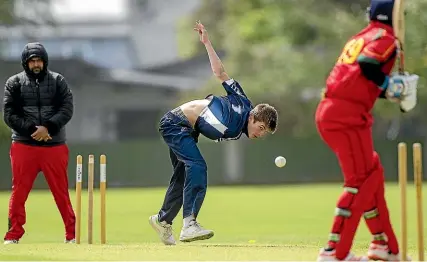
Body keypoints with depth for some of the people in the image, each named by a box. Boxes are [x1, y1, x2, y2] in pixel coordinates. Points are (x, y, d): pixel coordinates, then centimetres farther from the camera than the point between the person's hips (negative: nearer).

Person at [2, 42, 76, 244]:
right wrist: (31, 129, -15)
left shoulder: (58, 81, 6)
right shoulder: (14, 83, 5)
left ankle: (72, 234, 9)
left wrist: (47, 127, -17)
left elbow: (67, 110, -2)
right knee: (19, 191, -1)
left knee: (61, 192, 2)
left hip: (55, 146, 0)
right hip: (23, 145, 0)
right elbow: (9, 115, -2)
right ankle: (13, 235, 5)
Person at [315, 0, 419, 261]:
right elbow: (367, 65, -21)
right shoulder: (386, 38, -3)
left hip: (328, 112, 10)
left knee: (374, 172, 19)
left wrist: (393, 92, 19)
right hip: (348, 115, -10)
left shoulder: (361, 38, 24)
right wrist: (392, 86, -10)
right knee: (361, 181, -8)